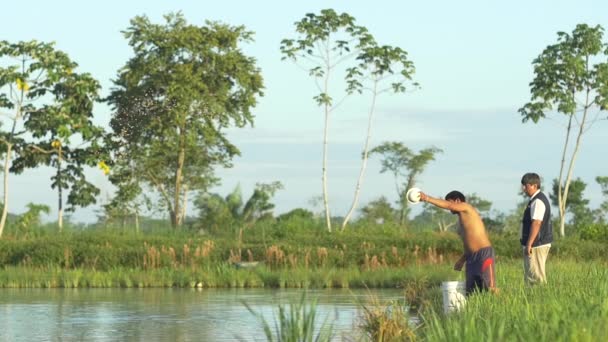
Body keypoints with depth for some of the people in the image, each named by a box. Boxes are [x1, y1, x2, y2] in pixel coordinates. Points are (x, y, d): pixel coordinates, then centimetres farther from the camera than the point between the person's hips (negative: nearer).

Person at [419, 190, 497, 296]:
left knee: (490, 289, -14)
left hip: (484, 254, -9)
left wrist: (427, 198, -22)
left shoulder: (466, 207, 0)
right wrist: (462, 260, 18)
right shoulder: (461, 221, 23)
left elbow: (448, 205, -18)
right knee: (470, 292, 1)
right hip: (471, 258, 9)